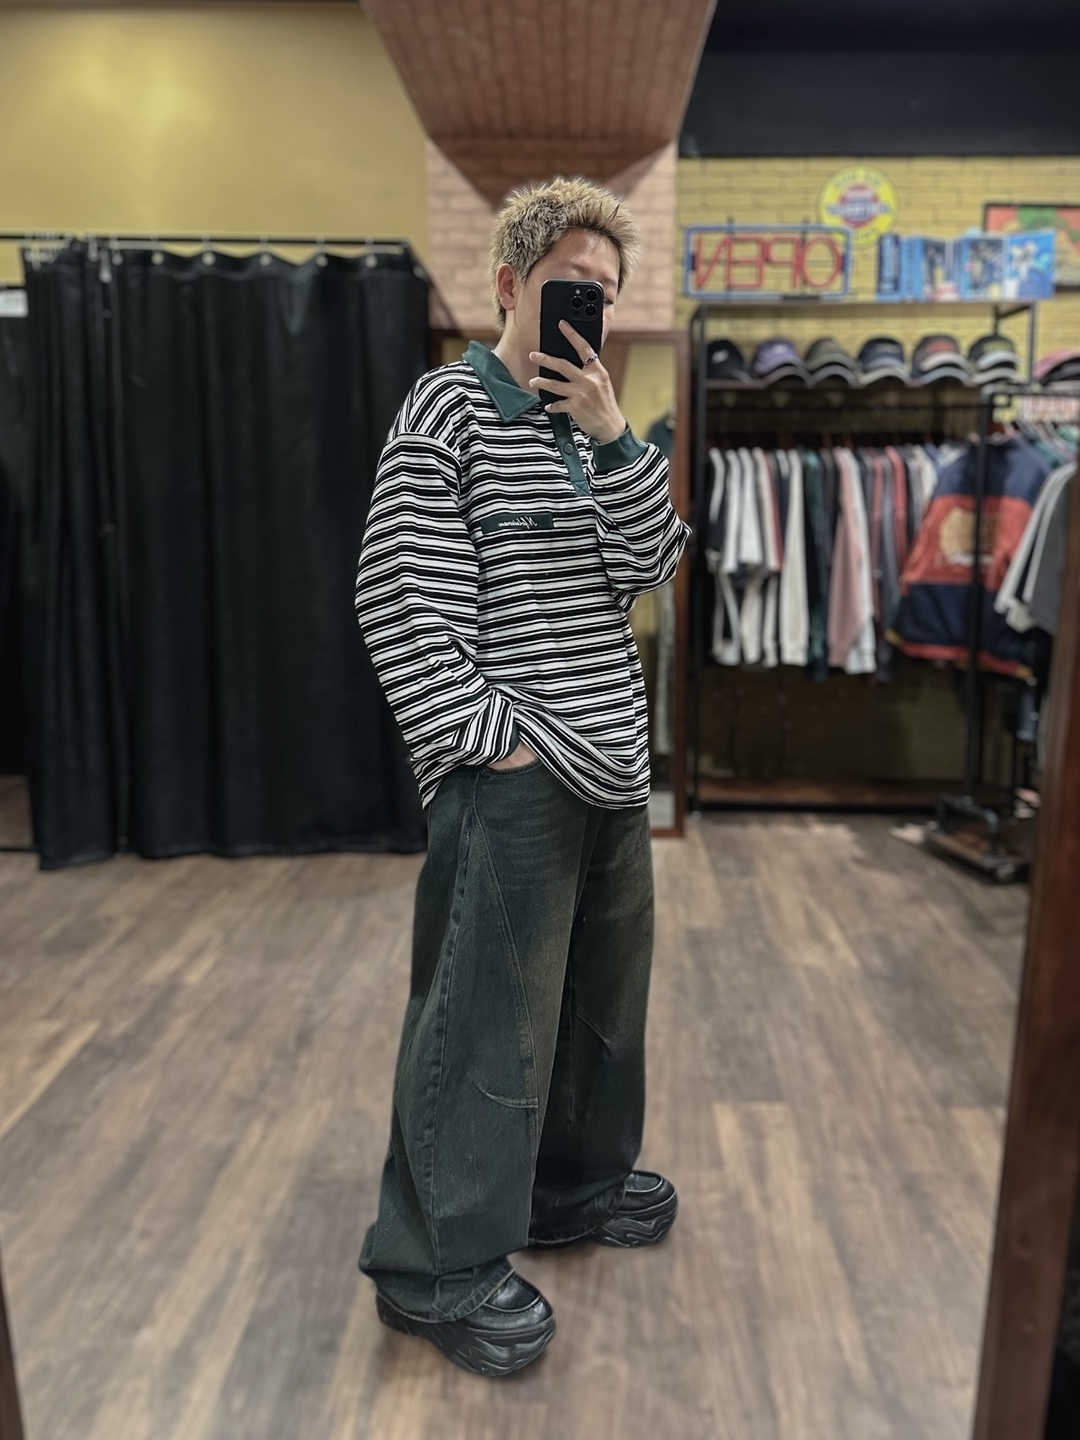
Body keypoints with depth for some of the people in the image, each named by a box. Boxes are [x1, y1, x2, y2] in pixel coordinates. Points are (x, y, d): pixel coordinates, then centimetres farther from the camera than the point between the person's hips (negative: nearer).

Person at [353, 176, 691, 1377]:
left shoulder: (593, 423, 15)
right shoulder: (451, 406, -7)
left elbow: (648, 568, 3)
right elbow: (399, 594, -13)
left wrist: (612, 436, -9)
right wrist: (484, 734, -16)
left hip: (610, 762, 8)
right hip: (513, 774, -8)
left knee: (602, 986, 18)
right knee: (491, 1013, -1)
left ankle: (571, 1186, 38)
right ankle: (438, 1265, 17)